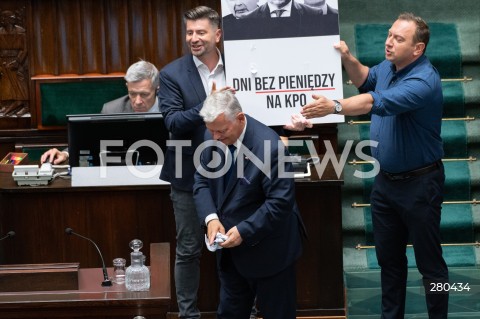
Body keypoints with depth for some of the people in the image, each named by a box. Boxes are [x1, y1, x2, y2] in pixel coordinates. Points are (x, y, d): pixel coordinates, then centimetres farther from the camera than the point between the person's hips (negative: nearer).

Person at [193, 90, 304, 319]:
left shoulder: (269, 147, -26)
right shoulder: (213, 138, -5)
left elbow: (281, 202, -24)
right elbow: (202, 181, 3)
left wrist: (244, 231, -26)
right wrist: (211, 218, -14)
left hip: (266, 247, -6)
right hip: (230, 244, 6)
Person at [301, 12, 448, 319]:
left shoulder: (423, 81, -25)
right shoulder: (388, 66, 2)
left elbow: (379, 101, -41)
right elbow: (366, 80, 24)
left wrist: (334, 106, -54)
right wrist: (349, 61, 3)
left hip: (419, 183, -8)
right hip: (385, 179, 8)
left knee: (430, 263, 3)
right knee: (388, 257, 16)